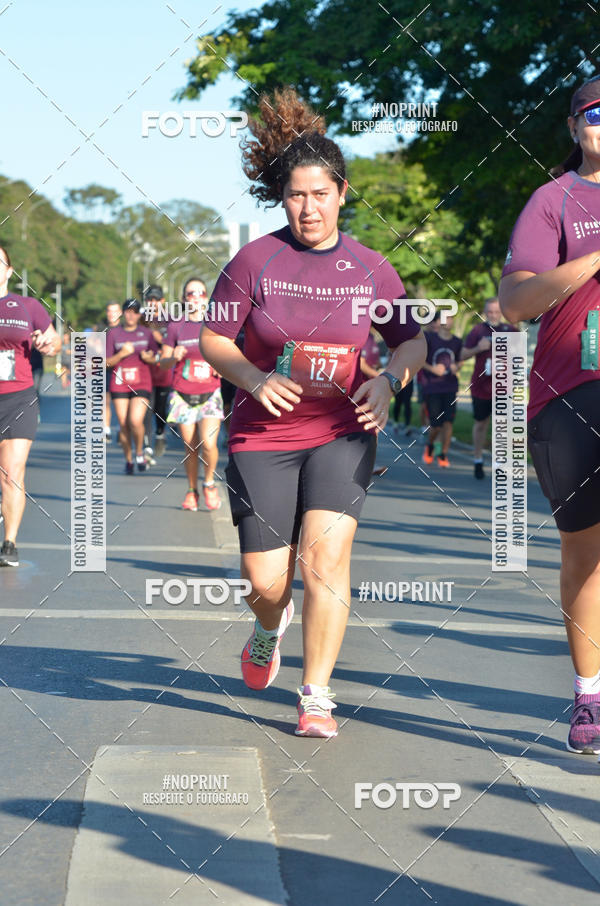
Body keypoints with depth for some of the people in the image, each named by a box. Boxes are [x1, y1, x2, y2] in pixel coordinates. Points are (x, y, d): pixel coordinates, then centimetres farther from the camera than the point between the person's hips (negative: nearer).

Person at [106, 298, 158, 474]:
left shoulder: (146, 333, 7)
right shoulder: (114, 334, 5)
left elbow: (157, 359, 11)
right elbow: (108, 362, 4)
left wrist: (148, 357, -11)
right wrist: (122, 353, -13)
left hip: (142, 384, -1)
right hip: (119, 385, 1)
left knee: (135, 421, -19)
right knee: (123, 425, 0)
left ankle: (139, 452, 6)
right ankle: (128, 460, 17)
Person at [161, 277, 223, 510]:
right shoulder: (176, 326, 3)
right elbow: (163, 362, 5)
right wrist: (174, 357, -16)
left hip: (210, 394, -1)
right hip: (183, 395, 1)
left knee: (208, 444, -17)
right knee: (190, 448, 2)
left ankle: (209, 483, 8)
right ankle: (192, 490, 21)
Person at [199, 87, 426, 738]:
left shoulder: (371, 269, 0)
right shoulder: (255, 260, -6)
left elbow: (412, 342, 11)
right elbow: (212, 340, -1)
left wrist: (388, 381, -10)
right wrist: (255, 378, -19)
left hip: (341, 433, 0)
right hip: (262, 437, 0)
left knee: (325, 554, -17)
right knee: (266, 581, -1)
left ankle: (317, 695, -2)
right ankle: (270, 628, 38)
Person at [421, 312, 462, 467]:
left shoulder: (457, 342, 7)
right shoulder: (429, 338, -4)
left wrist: (456, 367, -3)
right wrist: (432, 368, -15)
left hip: (450, 387, 3)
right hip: (432, 387, -3)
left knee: (448, 421, -6)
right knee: (436, 424, -4)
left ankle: (444, 455, 7)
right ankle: (429, 446, 28)